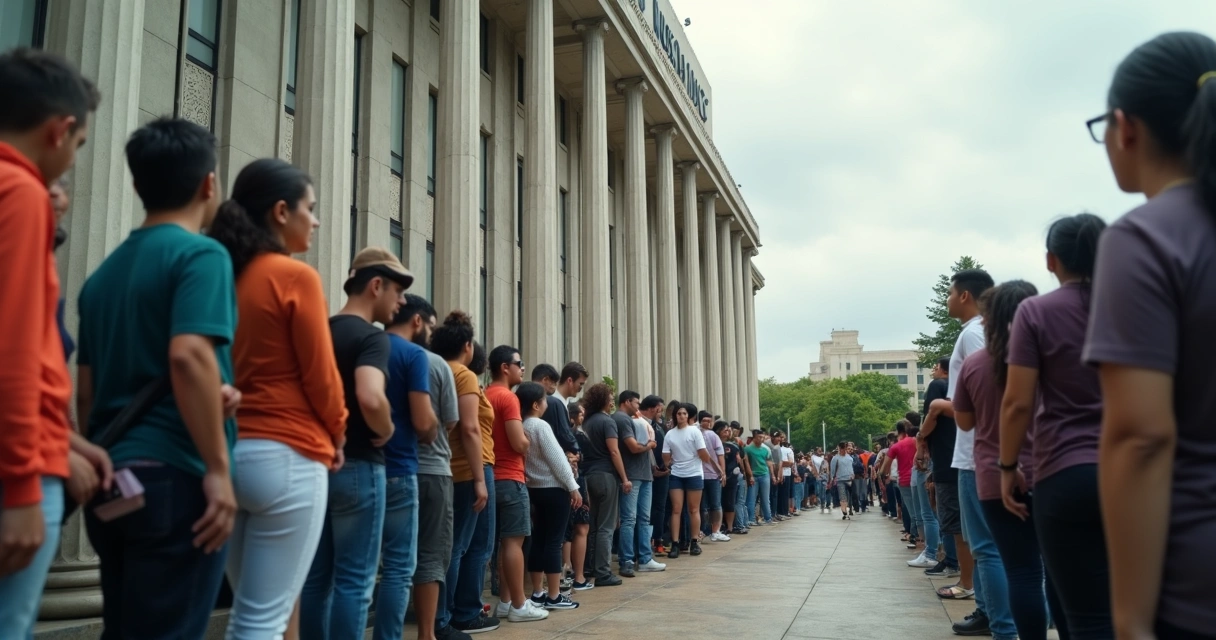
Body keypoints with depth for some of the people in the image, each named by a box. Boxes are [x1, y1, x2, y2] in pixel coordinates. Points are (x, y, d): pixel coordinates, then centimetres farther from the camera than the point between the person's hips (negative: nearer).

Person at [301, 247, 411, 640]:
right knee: (354, 580, -1)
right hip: (357, 466, -8)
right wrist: (386, 430, -13)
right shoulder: (372, 337, -14)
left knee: (317, 576, 14)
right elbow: (370, 397, -31)